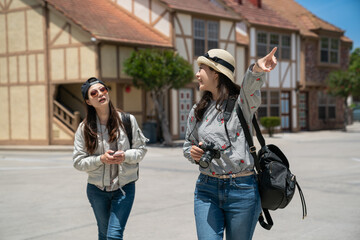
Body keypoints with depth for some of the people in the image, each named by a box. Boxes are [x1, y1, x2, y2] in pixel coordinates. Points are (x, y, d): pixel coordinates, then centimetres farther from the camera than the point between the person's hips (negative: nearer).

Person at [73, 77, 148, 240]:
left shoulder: (127, 120, -5)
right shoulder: (84, 128, -5)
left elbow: (141, 149, 2)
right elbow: (78, 162, -4)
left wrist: (125, 156, -18)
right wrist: (101, 159, -20)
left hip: (124, 188, -2)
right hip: (97, 190, 2)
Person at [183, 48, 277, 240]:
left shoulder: (242, 102, -3)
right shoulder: (197, 111, 11)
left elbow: (250, 85, -27)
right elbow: (188, 145, 23)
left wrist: (256, 69, -50)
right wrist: (193, 153, -2)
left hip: (242, 190, -3)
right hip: (206, 189, 3)